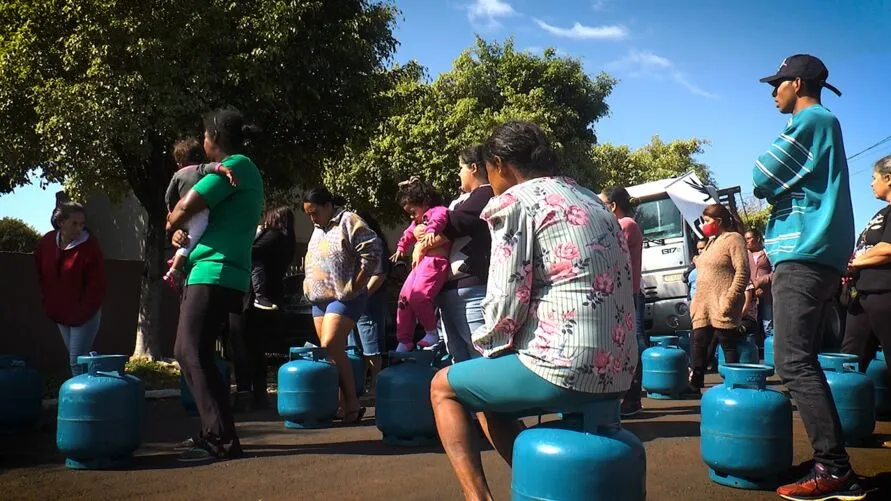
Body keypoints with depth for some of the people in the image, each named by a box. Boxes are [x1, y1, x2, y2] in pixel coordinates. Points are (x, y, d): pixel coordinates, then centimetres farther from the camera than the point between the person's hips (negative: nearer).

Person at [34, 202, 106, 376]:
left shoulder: (89, 247, -18)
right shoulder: (47, 242, -2)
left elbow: (97, 286, -16)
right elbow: (41, 275, 15)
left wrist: (82, 313, -16)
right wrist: (48, 303, 10)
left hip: (85, 315, -6)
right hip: (60, 314, 6)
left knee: (77, 362, -8)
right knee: (77, 359, 15)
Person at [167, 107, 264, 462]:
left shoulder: (236, 166, -8)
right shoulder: (242, 170, 23)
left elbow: (185, 207, -15)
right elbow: (205, 216, 26)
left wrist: (172, 224, 6)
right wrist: (183, 231, 6)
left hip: (215, 273, -10)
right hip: (210, 273, 10)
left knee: (193, 355, -11)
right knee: (187, 353, 14)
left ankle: (222, 440, -10)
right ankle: (214, 431, 20)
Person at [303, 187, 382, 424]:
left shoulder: (348, 221, -9)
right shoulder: (319, 229, 17)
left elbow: (372, 251, -16)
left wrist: (356, 285, -14)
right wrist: (310, 289, 16)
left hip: (344, 297, -8)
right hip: (319, 299, 8)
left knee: (330, 347, -17)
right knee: (333, 351, 5)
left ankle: (352, 405, -8)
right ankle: (342, 404, 9)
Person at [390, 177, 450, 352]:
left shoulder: (437, 211, -7)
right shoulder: (418, 221, 24)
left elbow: (440, 217, -32)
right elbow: (409, 234, 43)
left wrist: (432, 230, -52)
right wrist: (401, 248, 56)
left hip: (435, 260, -11)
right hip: (420, 262, 11)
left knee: (418, 295, -27)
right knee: (404, 297, 7)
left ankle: (432, 332, -8)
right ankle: (404, 341, 14)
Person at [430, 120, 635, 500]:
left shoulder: (514, 201, -6)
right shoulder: (589, 200, 19)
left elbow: (506, 304, -12)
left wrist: (486, 346, 8)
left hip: (565, 367, -8)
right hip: (616, 369, 8)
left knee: (444, 386, 15)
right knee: (489, 401, 28)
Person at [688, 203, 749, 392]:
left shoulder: (734, 239, -6)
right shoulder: (712, 242, 21)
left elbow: (743, 272, -15)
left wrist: (730, 298, -21)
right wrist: (697, 300, 21)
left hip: (721, 306, -9)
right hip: (703, 306, 9)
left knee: (728, 345, -3)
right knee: (699, 344, 7)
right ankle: (695, 384, 11)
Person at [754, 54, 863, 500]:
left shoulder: (810, 120, -6)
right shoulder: (826, 124, 25)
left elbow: (761, 179, -10)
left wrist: (771, 184, 9)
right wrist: (778, 187, 14)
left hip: (804, 256, -10)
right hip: (819, 256, 10)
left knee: (794, 364, -15)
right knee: (803, 361, 10)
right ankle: (831, 461, 12)